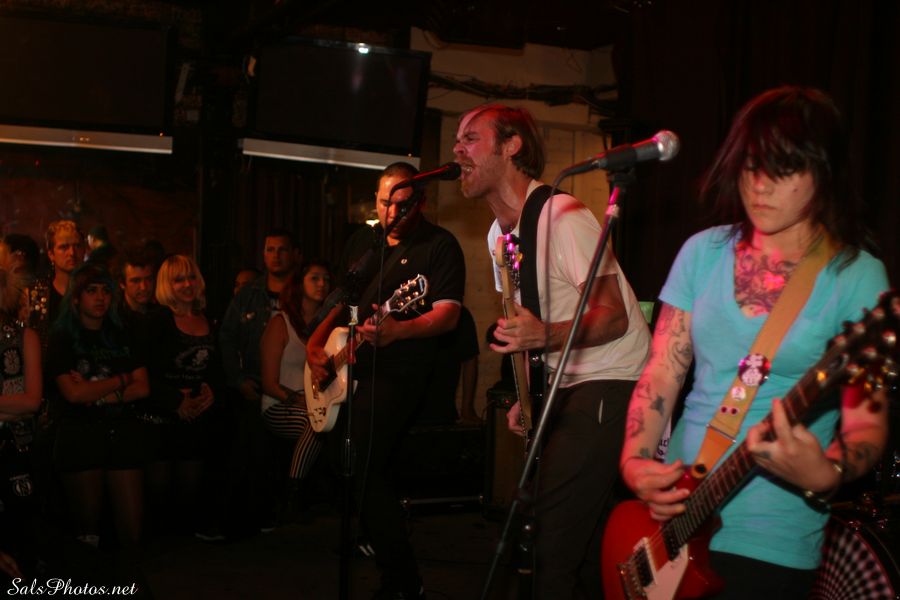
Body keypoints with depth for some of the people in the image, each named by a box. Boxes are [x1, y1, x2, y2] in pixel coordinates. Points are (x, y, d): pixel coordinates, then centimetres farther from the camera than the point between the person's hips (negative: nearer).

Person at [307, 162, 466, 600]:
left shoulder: (439, 245, -6)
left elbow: (447, 315, -17)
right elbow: (343, 305, 25)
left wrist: (399, 330, -35)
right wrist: (315, 342, 7)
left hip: (400, 371, -8)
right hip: (353, 369, 9)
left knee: (362, 467, -19)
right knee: (337, 457, 12)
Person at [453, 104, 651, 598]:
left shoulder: (562, 216, -16)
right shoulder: (500, 234, 13)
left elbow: (614, 317, -18)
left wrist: (546, 335, -34)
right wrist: (528, 397, 13)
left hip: (611, 385, -9)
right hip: (566, 386, 9)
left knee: (553, 535, -16)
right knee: (582, 531, 8)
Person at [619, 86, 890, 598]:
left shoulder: (857, 278, -9)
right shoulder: (704, 252, 3)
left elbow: (867, 421, -11)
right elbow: (662, 374, 4)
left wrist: (825, 474, -31)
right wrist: (635, 462, -11)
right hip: (673, 514, 4)